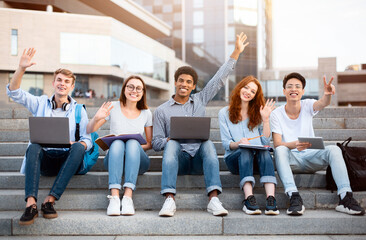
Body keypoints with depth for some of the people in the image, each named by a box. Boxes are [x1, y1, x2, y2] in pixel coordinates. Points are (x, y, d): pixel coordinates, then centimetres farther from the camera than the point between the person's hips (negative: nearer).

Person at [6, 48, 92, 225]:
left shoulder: (78, 110, 12)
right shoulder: (40, 103, 16)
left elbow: (87, 140, 4)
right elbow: (13, 92, 4)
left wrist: (75, 144, -20)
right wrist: (22, 68, -9)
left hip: (67, 159, 0)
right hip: (45, 159, 1)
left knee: (78, 147, -33)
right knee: (33, 147, -33)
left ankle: (50, 200, -38)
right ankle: (30, 203, -47)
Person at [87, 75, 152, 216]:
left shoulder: (146, 113, 10)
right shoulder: (113, 107, 6)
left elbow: (150, 144, 11)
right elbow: (89, 131, 4)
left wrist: (136, 147, -9)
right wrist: (96, 118, -17)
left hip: (138, 161, 1)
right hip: (114, 159, 0)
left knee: (133, 143, -31)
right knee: (117, 142, -33)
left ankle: (128, 197, -42)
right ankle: (114, 197, -45)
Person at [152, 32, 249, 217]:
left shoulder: (200, 100, 18)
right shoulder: (162, 110, 11)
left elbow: (219, 79, 18)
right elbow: (156, 142, 8)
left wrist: (236, 52, 18)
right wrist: (169, 140, -15)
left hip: (199, 159, 1)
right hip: (177, 158, -1)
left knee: (208, 143, -31)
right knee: (173, 144, -34)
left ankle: (214, 199, -44)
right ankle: (169, 200, -46)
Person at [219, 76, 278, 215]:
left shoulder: (257, 113, 17)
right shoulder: (224, 113, 10)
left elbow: (266, 142, 7)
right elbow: (226, 144, 1)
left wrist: (266, 119, -3)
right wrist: (238, 144, -20)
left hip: (258, 157, 2)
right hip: (234, 157, -2)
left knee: (264, 151, -32)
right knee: (246, 151, -35)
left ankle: (271, 199, -46)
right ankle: (249, 199, -48)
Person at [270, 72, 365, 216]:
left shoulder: (307, 106, 3)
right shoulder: (276, 114, -3)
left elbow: (322, 103, -22)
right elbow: (277, 144, -12)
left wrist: (327, 95, -47)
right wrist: (295, 144, -34)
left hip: (311, 157, 2)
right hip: (291, 160, -2)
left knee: (334, 149, -25)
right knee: (280, 150, -33)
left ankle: (345, 198, -33)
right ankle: (294, 198, -42)